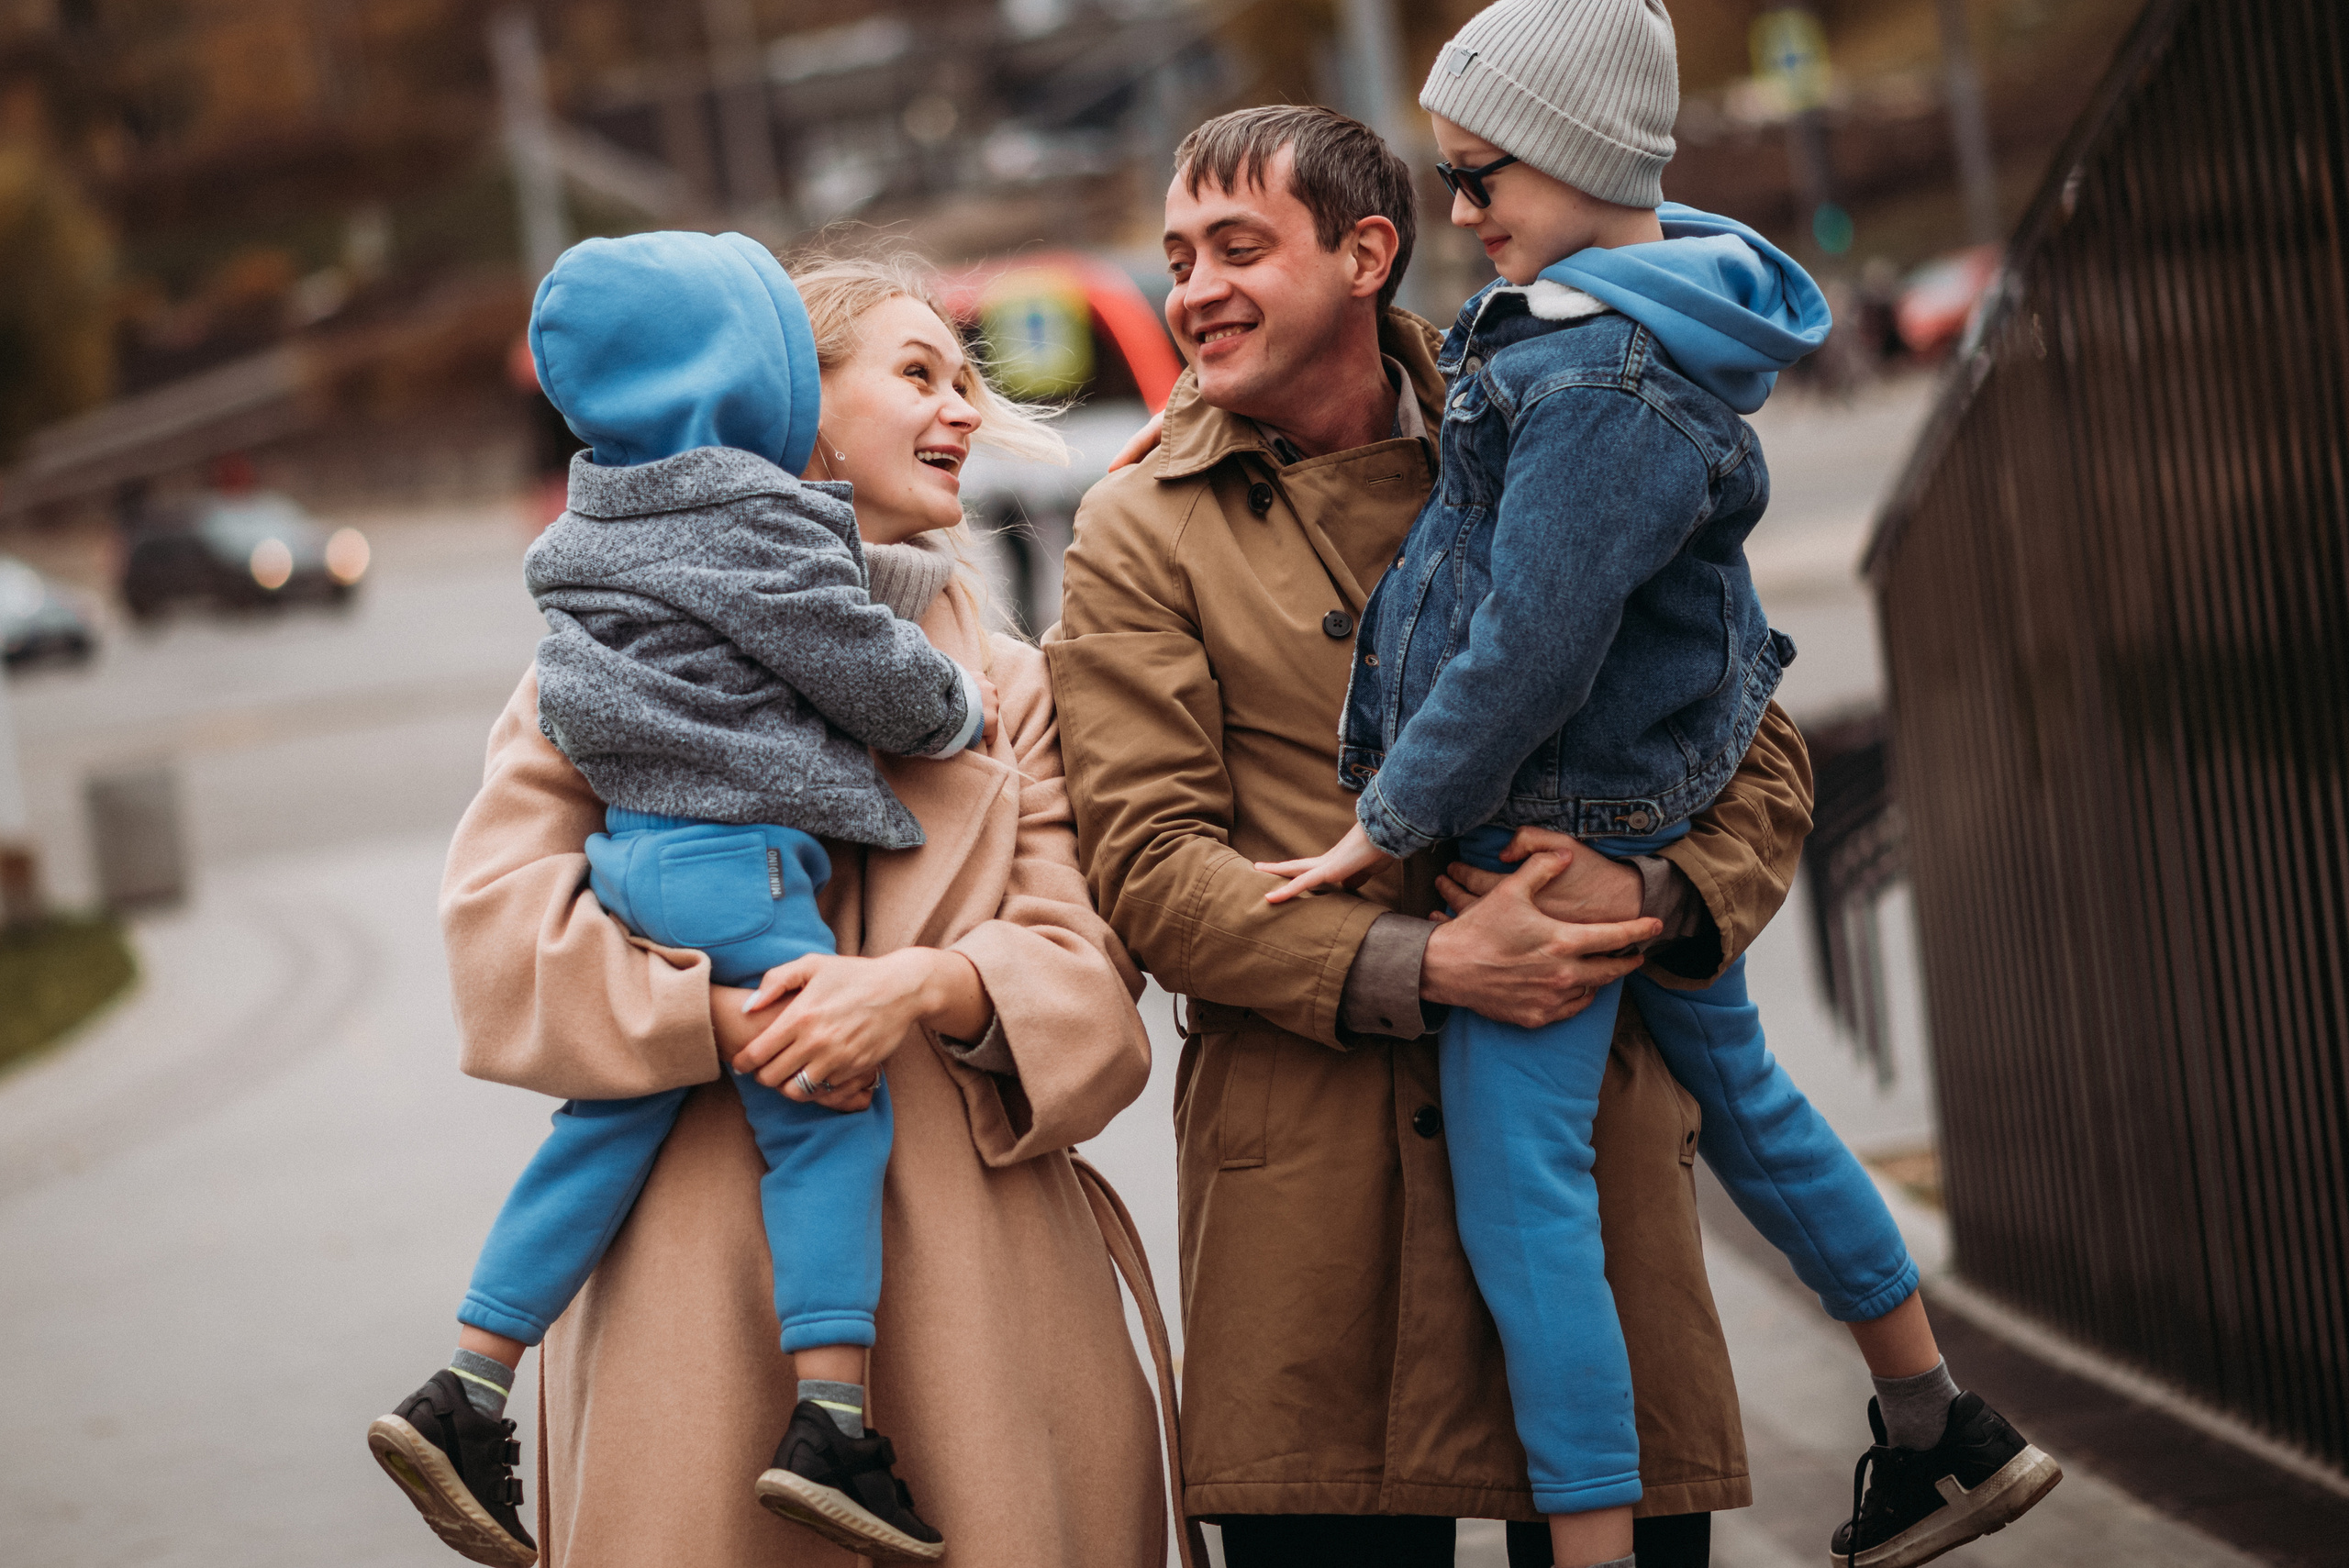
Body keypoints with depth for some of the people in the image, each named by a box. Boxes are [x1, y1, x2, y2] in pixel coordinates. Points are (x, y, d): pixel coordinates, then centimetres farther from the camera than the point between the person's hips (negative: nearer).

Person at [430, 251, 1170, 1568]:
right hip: (700, 1268, -2)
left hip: (975, 1275, 3)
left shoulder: (1011, 683, 17)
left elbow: (1088, 969, 6)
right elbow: (502, 926, -1)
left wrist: (928, 986, -13)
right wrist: (722, 1016, -14)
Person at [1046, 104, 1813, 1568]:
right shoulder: (1143, 532, 6)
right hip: (1310, 1162, -1)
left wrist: (1656, 895, -11)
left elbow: (1762, 759, 11)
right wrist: (1423, 969, -15)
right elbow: (1150, 866, -3)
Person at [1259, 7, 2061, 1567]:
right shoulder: (1664, 299, 5)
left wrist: (1388, 824, -15)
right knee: (1739, 1088, 24)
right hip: (1665, 802, 11)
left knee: (1520, 1189, -7)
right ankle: (1942, 1436, 37)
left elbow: (1530, 652, -25)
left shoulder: (1598, 388, -26)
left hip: (1561, 832, -11)